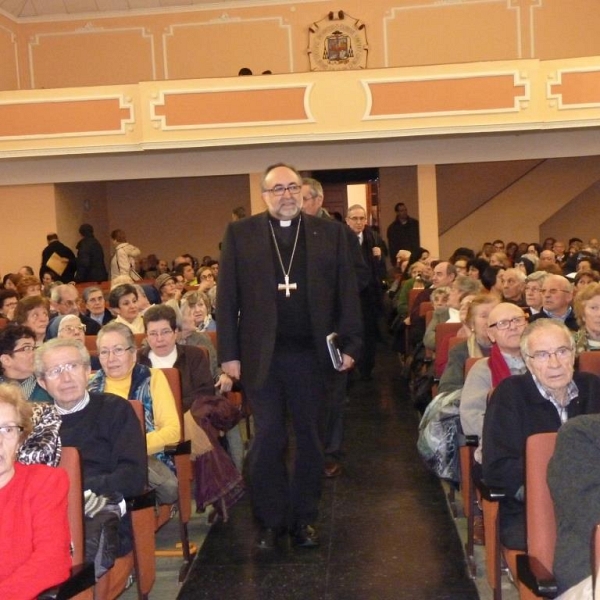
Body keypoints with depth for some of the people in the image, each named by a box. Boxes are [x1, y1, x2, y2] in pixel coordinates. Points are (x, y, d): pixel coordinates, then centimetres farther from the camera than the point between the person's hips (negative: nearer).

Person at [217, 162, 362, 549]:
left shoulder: (330, 233, 5)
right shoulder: (240, 234, 3)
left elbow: (347, 292, 4)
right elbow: (227, 297, 1)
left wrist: (350, 343, -2)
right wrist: (229, 353, -3)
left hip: (311, 353, 1)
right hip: (261, 355, -1)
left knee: (309, 438, 10)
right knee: (268, 440, 6)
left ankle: (305, 518, 23)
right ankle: (271, 520, 19)